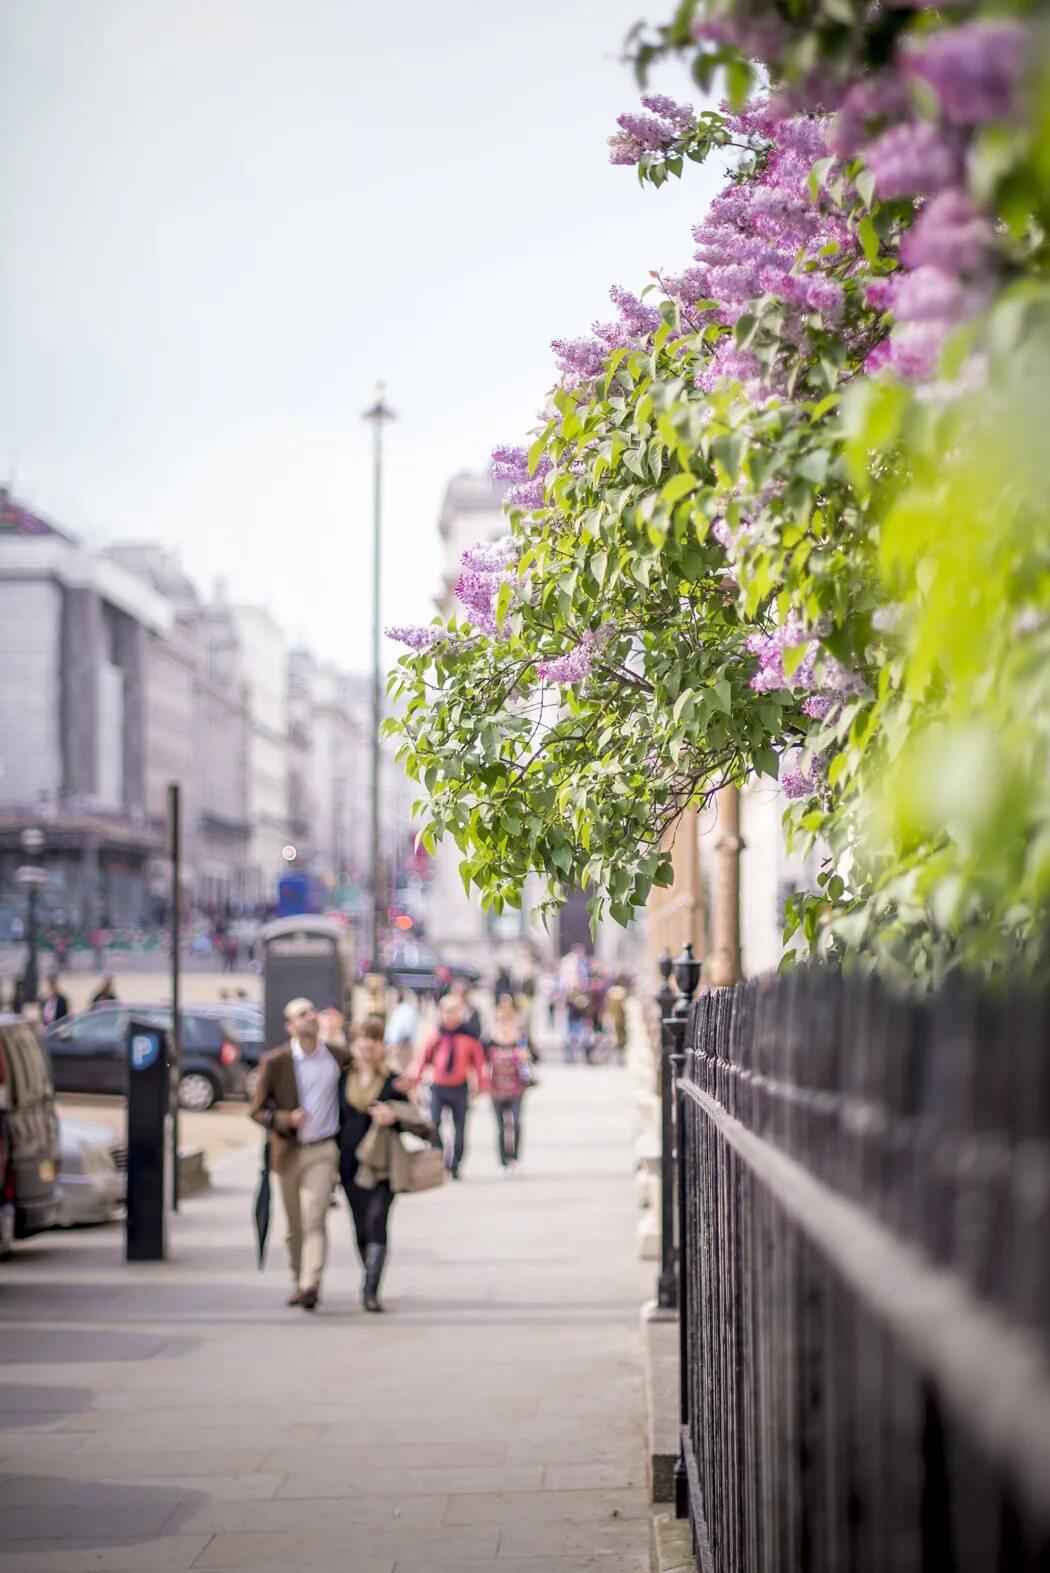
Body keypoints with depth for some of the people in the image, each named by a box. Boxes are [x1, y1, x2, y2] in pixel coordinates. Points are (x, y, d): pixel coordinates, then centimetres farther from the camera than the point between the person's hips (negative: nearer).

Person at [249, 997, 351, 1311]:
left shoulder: (340, 1058, 0)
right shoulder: (274, 1062, -5)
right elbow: (257, 1111, -3)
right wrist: (286, 1120, -20)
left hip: (322, 1150, -1)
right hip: (288, 1152, 1)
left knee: (314, 1219, -16)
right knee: (294, 1226, 12)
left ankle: (311, 1285, -22)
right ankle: (299, 1281, 27)